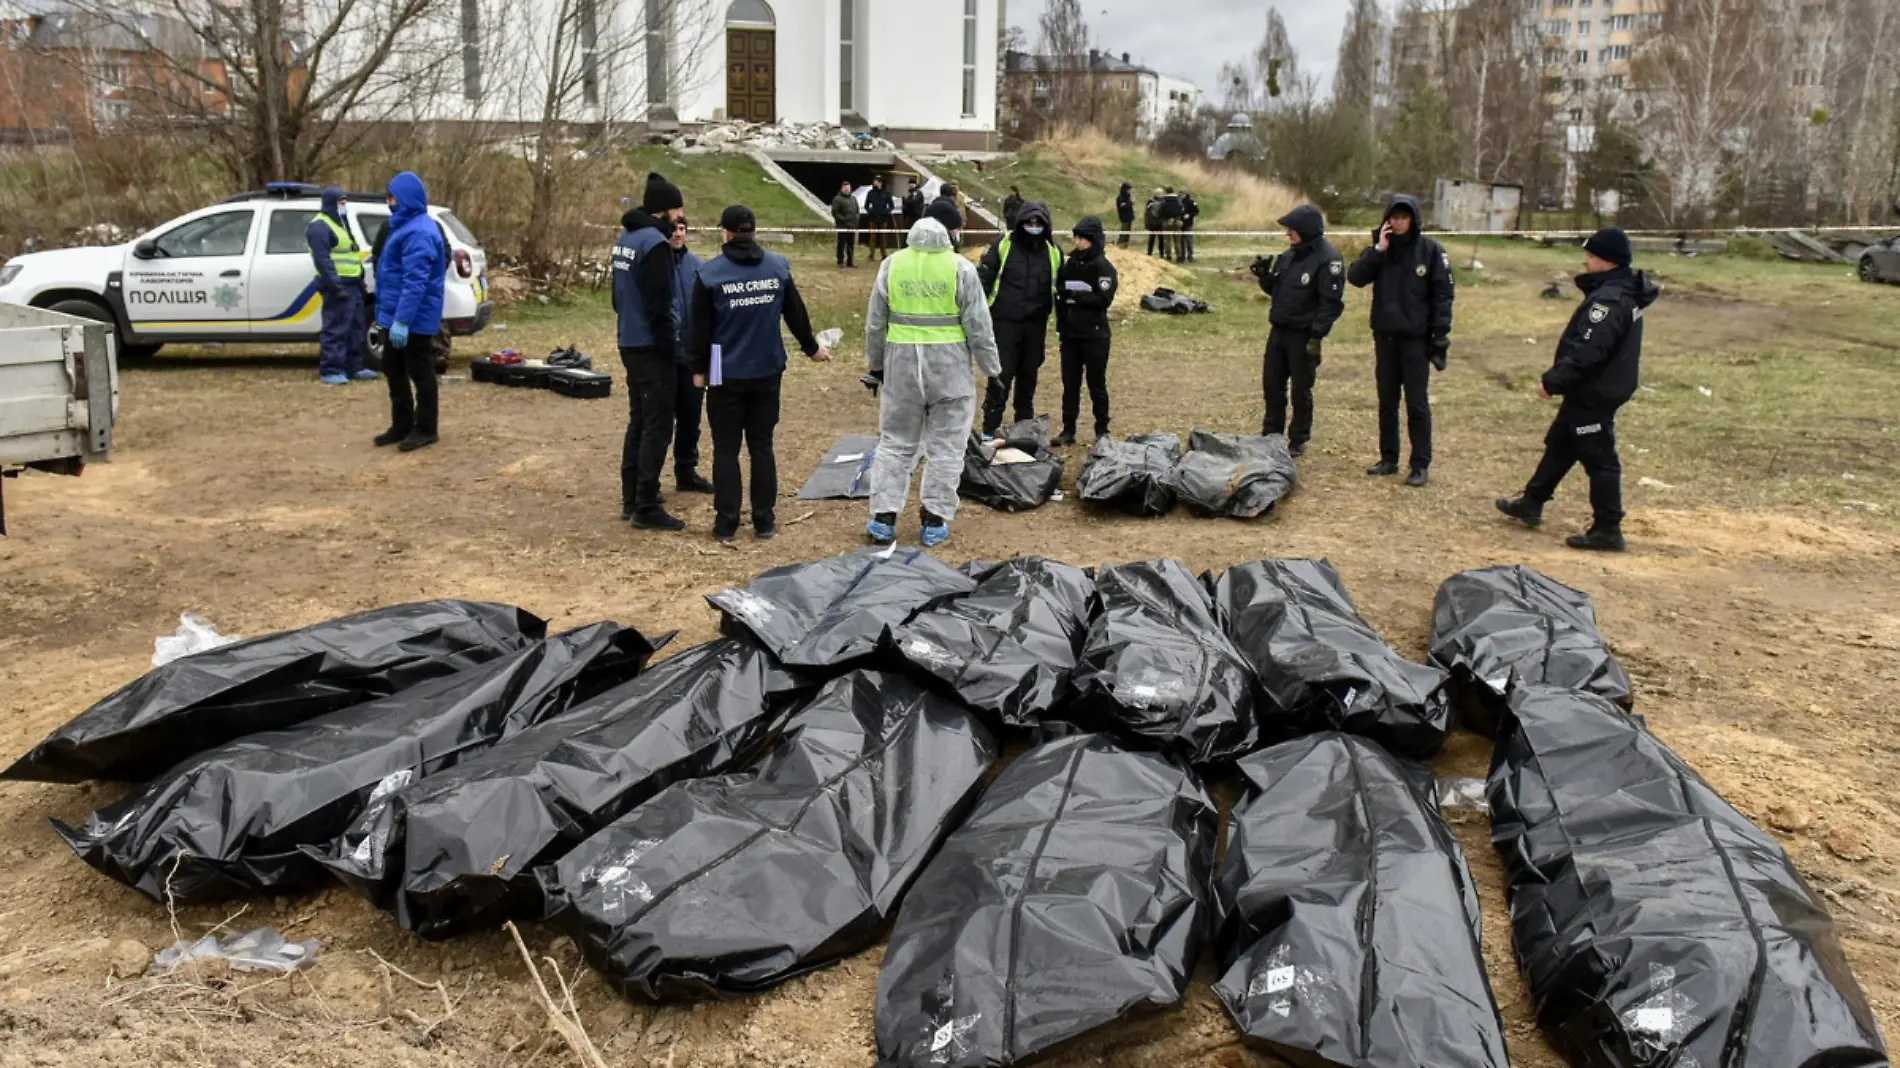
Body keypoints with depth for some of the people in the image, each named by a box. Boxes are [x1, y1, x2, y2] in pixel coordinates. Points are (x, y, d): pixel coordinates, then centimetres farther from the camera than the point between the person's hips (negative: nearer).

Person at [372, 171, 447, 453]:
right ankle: (402, 425, 26)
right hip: (395, 315, 11)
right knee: (394, 370, 16)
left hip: (414, 319, -11)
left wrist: (402, 320, -29)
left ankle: (425, 429, 10)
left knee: (420, 373, 0)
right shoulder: (405, 226, 15)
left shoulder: (419, 232, -20)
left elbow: (415, 281, -27)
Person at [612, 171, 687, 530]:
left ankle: (631, 499, 23)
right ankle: (646, 508, -4)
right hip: (651, 347, -10)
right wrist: (669, 346, -15)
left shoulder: (626, 238, 11)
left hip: (630, 344, 10)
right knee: (658, 427, -5)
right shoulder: (654, 242, -18)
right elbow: (658, 304, -21)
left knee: (639, 421, 17)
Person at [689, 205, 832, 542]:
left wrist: (698, 369, 6)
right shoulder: (778, 267, -1)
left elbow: (701, 328, -5)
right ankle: (765, 520, 15)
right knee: (762, 445, 12)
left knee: (726, 448, 6)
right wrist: (812, 348, 23)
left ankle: (726, 522, 8)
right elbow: (796, 314, 8)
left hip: (726, 375, -3)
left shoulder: (710, 273, -9)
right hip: (767, 372, 3)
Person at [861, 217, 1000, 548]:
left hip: (901, 363, 2)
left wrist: (874, 365, 18)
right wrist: (991, 368, 6)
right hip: (949, 367, -2)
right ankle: (935, 522, 11)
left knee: (895, 441, 13)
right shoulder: (961, 268, -8)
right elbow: (978, 326, -5)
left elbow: (875, 323, 7)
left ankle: (883, 518, 11)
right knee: (945, 446, 8)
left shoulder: (891, 265, 0)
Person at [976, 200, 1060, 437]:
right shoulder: (1003, 247, -5)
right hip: (1004, 322, -3)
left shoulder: (1053, 251, 5)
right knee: (1001, 375, -5)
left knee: (1029, 375, 12)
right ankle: (990, 428, 2)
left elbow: (1060, 287, 14)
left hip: (1036, 324, 4)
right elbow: (983, 278, -3)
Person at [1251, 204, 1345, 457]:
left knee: (1301, 390, 3)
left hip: (1304, 335, -7)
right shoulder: (1288, 256, 9)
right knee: (1272, 384, 13)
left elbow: (1331, 303, -17)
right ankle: (1271, 434, 25)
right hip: (1278, 330, 7)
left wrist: (1317, 336, -22)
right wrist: (1265, 276, -2)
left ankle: (1299, 440, 15)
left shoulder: (1327, 259, -15)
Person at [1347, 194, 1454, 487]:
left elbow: (1443, 294, -6)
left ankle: (1421, 465, 5)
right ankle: (1388, 458, 22)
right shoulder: (1379, 249, 4)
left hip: (1416, 339, -4)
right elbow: (1355, 277, -7)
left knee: (1417, 404, 0)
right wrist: (1377, 251, -17)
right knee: (1387, 401, 12)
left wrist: (1440, 336, -10)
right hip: (1385, 338, 4)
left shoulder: (1431, 251, -6)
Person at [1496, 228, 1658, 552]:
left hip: (1594, 395, -11)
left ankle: (1608, 530, 4)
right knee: (1559, 446, 21)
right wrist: (1559, 380, 17)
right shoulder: (1622, 293, 10)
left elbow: (1586, 352, -29)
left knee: (1599, 459, -3)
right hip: (1593, 391, 11)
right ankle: (1531, 504, 35)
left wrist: (1552, 382, -21)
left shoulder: (1609, 300, -23)